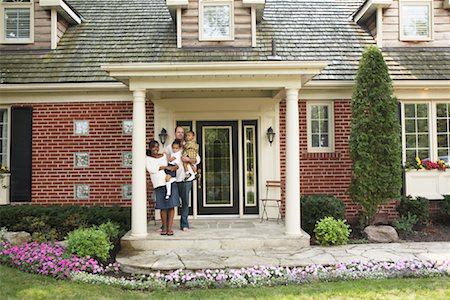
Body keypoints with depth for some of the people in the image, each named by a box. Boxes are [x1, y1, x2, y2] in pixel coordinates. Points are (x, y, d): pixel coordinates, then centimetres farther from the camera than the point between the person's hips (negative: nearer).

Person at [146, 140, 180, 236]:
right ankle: (164, 227, 15)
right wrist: (165, 167, -10)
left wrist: (175, 167, -10)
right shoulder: (148, 159, 9)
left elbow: (175, 164, 15)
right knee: (163, 207, -1)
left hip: (171, 183, 2)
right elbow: (151, 169, -9)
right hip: (159, 185, -1)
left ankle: (170, 228, 3)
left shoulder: (164, 156, 15)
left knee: (171, 206, -3)